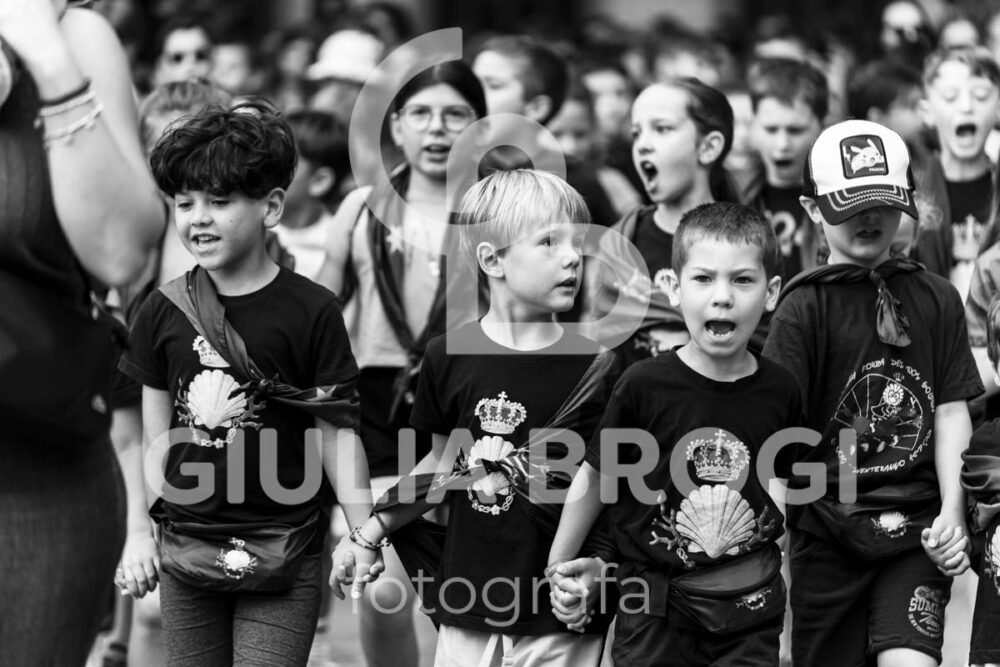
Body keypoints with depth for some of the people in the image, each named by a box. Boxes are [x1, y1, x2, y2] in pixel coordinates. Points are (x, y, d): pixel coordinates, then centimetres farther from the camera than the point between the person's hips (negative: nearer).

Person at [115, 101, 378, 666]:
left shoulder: (311, 311, -6)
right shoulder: (164, 311, 4)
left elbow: (337, 431, -4)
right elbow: (152, 432, 9)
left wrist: (362, 535, -11)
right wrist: (138, 533, 5)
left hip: (281, 552, -3)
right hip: (185, 549, 4)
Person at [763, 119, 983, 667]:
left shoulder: (935, 299, 8)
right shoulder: (804, 308, -2)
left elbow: (951, 414, 6)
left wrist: (952, 512, -6)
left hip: (917, 528, 1)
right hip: (829, 531, -1)